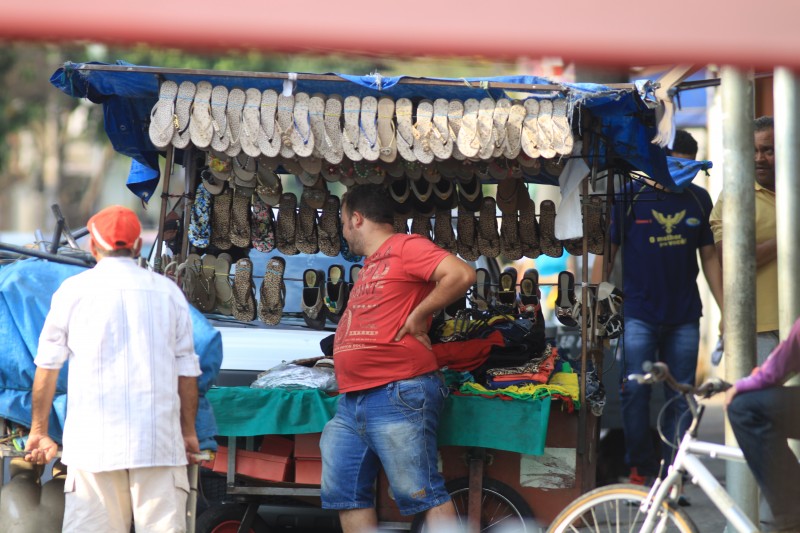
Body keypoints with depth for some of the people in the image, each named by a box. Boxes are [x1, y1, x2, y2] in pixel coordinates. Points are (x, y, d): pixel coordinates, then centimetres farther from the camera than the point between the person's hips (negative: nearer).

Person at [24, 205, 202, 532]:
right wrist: (189, 432, 20)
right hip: (160, 442, 1)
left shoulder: (72, 291, 6)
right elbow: (187, 370, 10)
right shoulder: (168, 291, 10)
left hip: (94, 442, -1)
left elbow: (47, 368, 9)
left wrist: (39, 431, 18)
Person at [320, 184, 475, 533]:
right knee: (346, 493, 9)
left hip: (398, 396, -10)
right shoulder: (370, 265, 22)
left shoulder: (405, 247, -6)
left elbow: (462, 275, -20)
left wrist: (418, 315, -14)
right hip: (351, 400, 10)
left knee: (421, 494, -11)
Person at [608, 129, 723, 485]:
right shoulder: (629, 198, -1)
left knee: (681, 397, 3)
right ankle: (640, 466, 7)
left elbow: (709, 256, 15)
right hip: (639, 315, -3)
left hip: (684, 318, 3)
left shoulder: (698, 199, 9)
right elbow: (607, 253, 3)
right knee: (635, 391, -8)